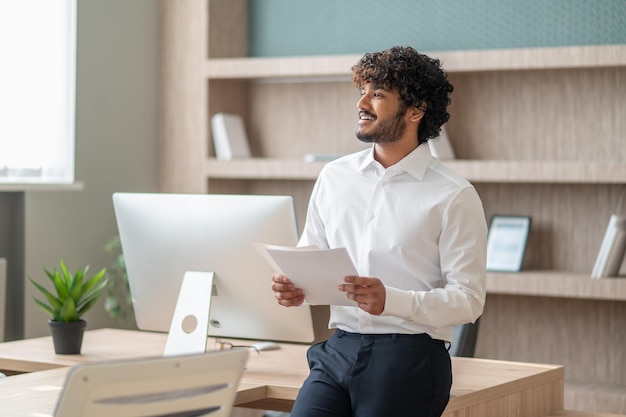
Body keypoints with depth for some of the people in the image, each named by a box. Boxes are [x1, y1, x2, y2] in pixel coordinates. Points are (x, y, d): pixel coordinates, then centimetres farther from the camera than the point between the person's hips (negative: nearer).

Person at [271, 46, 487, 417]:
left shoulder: (454, 197, -4)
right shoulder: (335, 177, 12)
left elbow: (468, 300, -7)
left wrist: (391, 300, -22)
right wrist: (294, 288, -6)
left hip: (409, 357, -3)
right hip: (338, 348, 4)